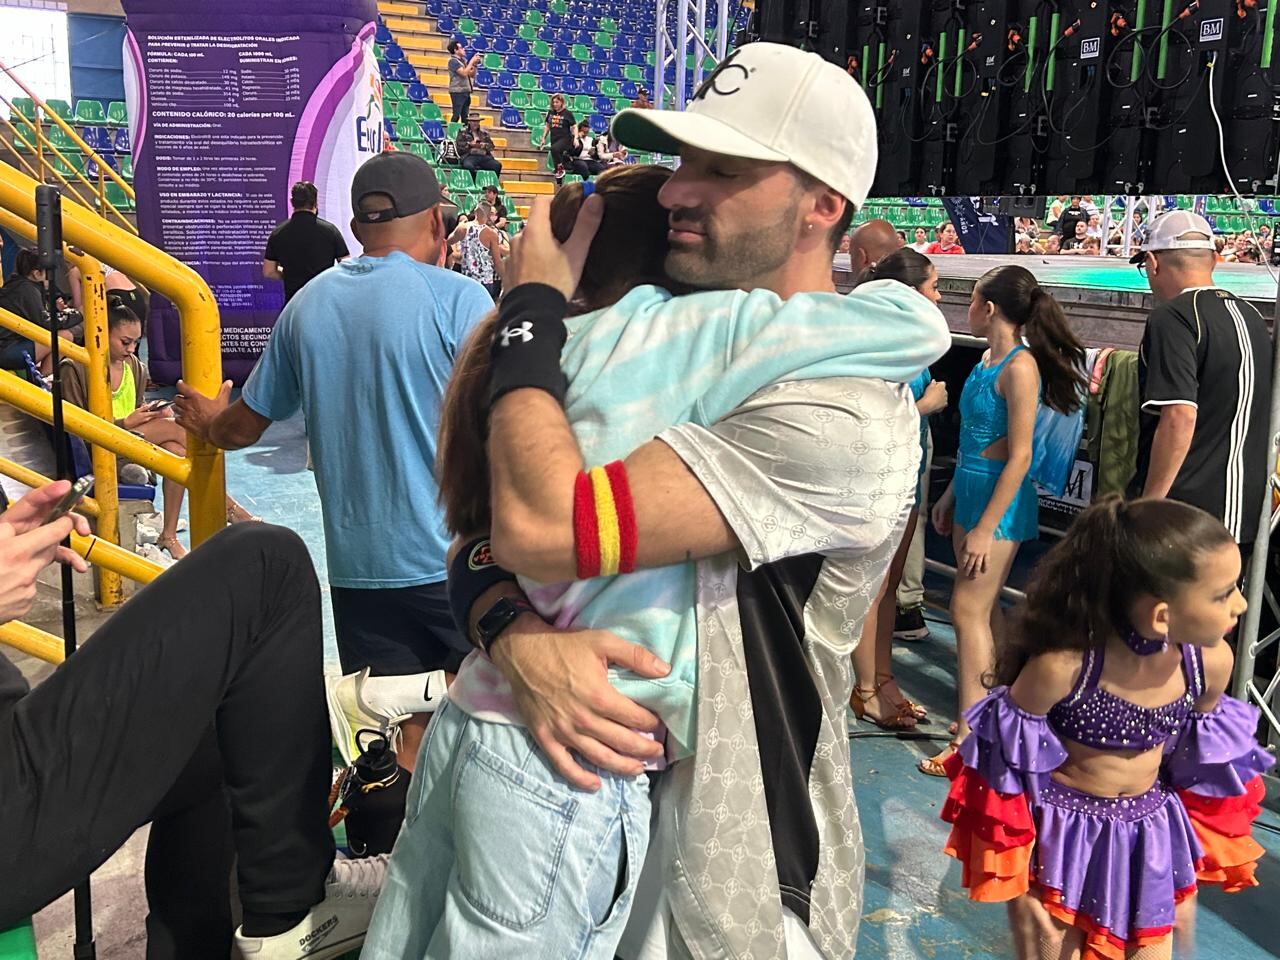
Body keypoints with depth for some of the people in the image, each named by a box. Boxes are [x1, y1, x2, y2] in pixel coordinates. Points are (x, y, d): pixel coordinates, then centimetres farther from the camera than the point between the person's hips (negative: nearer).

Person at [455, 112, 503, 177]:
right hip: (469, 156, -3)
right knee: (469, 166, -40)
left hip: (483, 156, 3)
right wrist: (470, 144, -9)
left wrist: (484, 145, -5)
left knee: (497, 165, -24)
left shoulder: (484, 132, 23)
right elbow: (459, 144, 4)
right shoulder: (463, 131, 15)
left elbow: (491, 145, 16)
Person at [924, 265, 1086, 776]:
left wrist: (986, 528, -20)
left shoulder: (1020, 366, -18)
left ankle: (969, 739, 0)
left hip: (1000, 499, -9)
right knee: (984, 607, 15)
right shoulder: (989, 359, 9)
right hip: (971, 488, 9)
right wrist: (951, 495, 20)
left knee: (968, 610, -6)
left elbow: (1020, 456, -20)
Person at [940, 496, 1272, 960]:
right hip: (1060, 838, -4)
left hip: (1150, 846, 4)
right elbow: (1010, 767, -15)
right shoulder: (1062, 666, -29)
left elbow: (1201, 766, 4)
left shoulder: (1210, 662, -13)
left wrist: (1187, 879, 13)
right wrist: (1015, 881, -8)